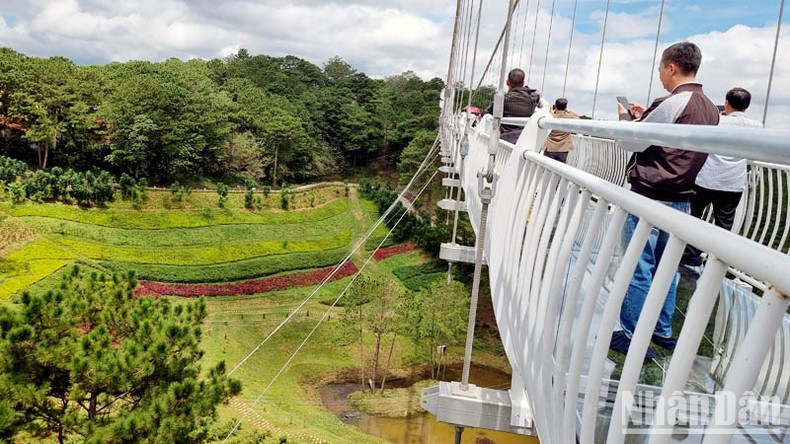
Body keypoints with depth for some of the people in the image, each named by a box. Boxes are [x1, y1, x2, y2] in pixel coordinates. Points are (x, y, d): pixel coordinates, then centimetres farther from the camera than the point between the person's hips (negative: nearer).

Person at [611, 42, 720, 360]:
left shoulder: (673, 103, -15)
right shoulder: (709, 108, 11)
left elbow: (629, 142, -9)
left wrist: (625, 117, 9)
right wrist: (646, 117, 19)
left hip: (650, 197, -8)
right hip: (680, 199, 8)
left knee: (639, 268, -3)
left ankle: (633, 339, 3)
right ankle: (663, 331, 25)